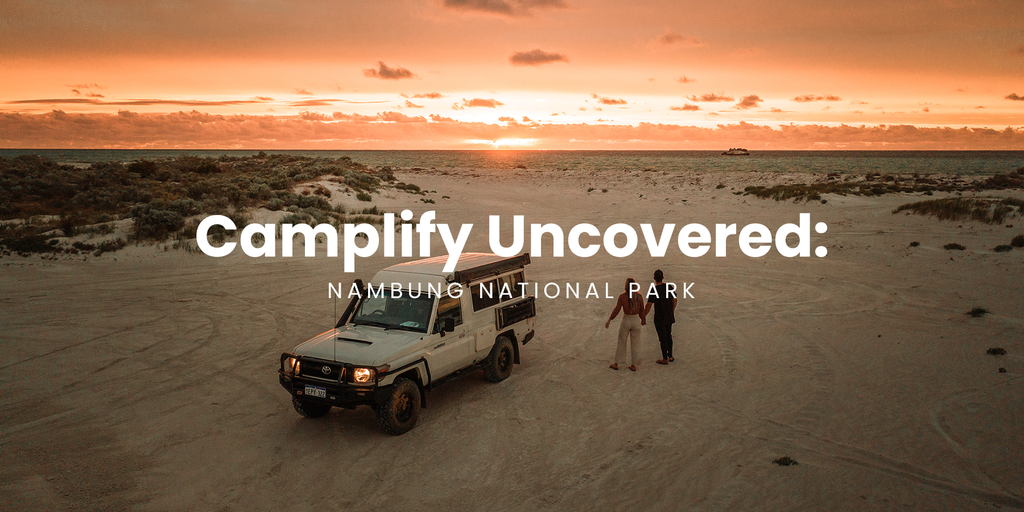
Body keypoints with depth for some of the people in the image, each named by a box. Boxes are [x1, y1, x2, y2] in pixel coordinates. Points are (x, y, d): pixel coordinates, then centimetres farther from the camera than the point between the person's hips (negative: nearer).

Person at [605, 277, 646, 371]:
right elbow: (641, 310, 0)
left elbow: (616, 310, -12)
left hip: (626, 321, -1)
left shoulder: (622, 297, -15)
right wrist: (643, 319, 19)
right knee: (635, 344, 14)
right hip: (636, 321, 1)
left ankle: (616, 364, 23)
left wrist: (609, 320, -1)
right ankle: (633, 365, 20)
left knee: (621, 342, 14)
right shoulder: (639, 296, -10)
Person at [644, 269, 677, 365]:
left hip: (659, 318, -6)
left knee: (663, 338, 5)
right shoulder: (669, 287, -3)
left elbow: (649, 305, -22)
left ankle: (665, 359, 16)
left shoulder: (653, 290, -21)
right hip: (669, 317, 6)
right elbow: (675, 300, 8)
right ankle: (670, 356, 30)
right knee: (668, 336, 20)